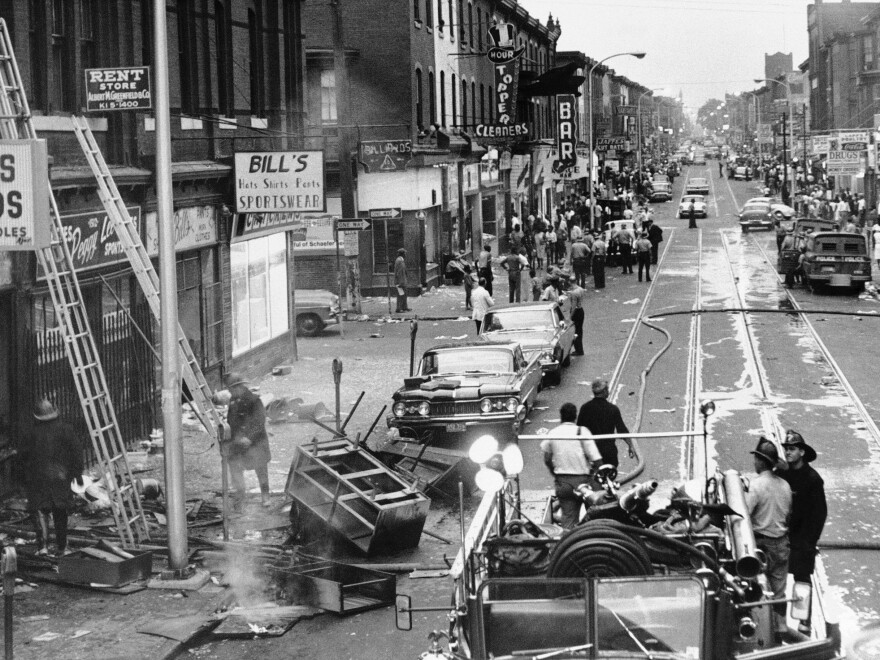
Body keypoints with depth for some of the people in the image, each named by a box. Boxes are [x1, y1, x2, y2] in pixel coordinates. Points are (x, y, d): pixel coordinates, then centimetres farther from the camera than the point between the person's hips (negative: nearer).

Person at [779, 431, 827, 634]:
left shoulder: (812, 478, -8)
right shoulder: (780, 474, 4)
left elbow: (820, 512, -7)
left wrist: (810, 540, -10)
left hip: (802, 539, -4)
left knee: (802, 578, -1)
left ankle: (805, 622, 6)